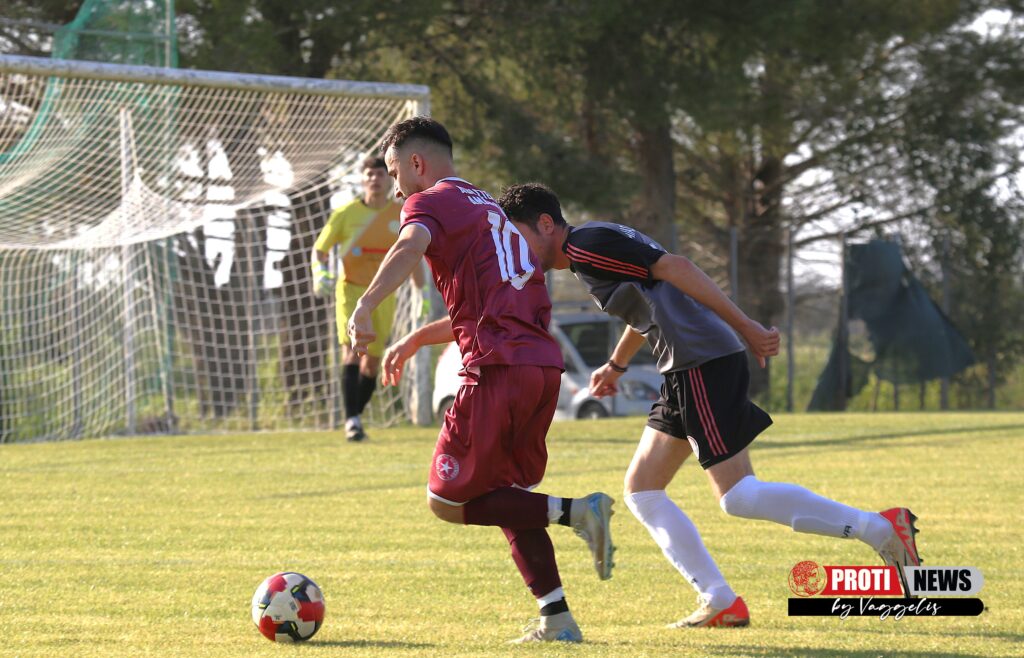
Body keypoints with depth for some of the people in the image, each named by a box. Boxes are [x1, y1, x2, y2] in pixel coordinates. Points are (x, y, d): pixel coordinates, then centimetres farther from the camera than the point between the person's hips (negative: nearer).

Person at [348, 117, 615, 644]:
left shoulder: (433, 201, 2)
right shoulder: (490, 209, 29)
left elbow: (410, 247, -23)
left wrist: (365, 307, -35)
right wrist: (414, 340, 41)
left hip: (499, 368, -9)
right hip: (545, 364, 9)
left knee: (447, 501, -1)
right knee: (506, 497, 17)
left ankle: (573, 511, -14)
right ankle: (557, 620, 7)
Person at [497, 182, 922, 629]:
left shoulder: (585, 244, -9)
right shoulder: (588, 254, 22)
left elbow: (674, 267, -17)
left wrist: (745, 327, -20)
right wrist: (616, 365, 38)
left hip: (703, 364, -10)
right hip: (684, 373, 10)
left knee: (738, 496, -13)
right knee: (641, 491, 9)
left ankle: (881, 529, -11)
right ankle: (720, 603, 2)